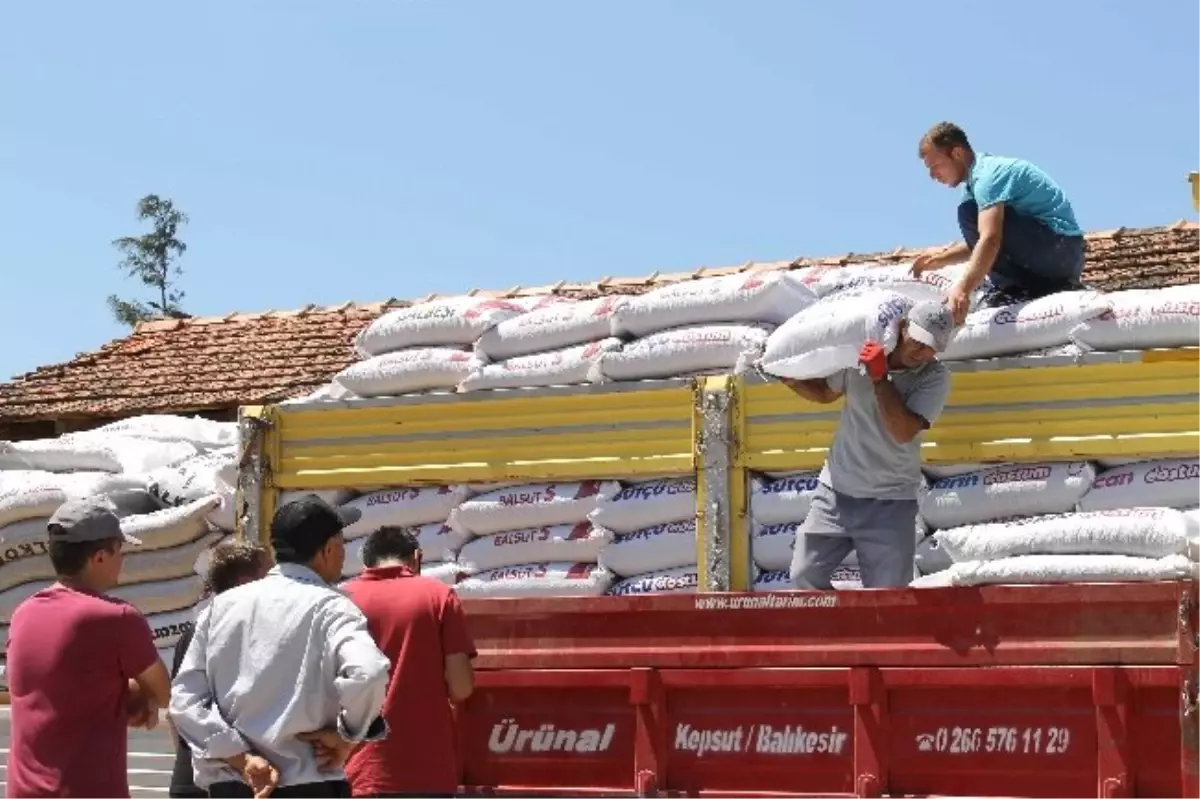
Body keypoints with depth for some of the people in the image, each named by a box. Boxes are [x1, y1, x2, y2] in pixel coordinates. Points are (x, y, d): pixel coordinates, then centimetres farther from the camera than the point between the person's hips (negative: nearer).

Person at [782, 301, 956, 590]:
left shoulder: (935, 377, -10)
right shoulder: (859, 354, -2)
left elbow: (903, 431, -22)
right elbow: (824, 393, 18)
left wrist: (879, 377, -23)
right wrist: (790, 379, 2)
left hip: (889, 503, -3)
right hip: (836, 492, 3)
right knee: (805, 575, 4)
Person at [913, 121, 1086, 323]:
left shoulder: (988, 174, -17)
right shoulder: (986, 170, 15)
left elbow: (990, 238, -31)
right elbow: (979, 239, 21)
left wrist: (963, 289, -41)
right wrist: (941, 259, 7)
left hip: (1058, 246, -10)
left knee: (970, 214, -18)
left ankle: (1014, 291, -14)